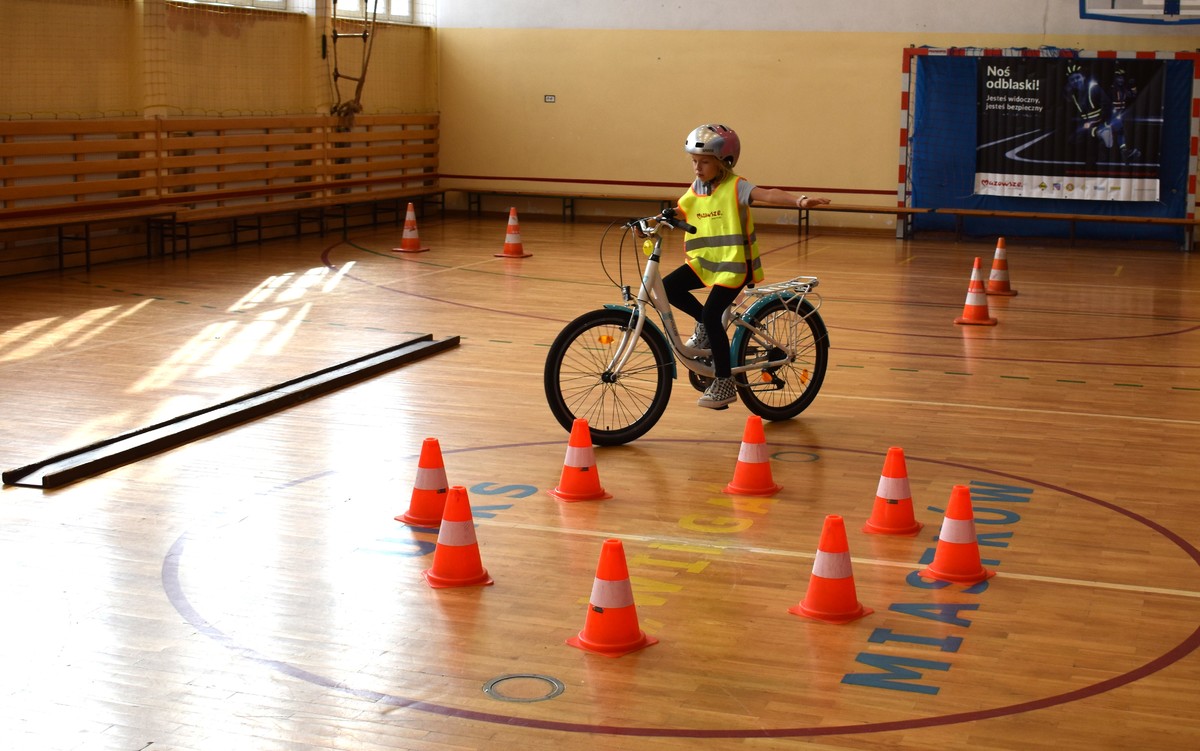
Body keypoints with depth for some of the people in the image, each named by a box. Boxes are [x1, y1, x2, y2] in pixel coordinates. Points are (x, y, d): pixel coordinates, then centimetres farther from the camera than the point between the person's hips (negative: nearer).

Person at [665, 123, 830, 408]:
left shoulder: (735, 187, -15)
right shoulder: (696, 189, 6)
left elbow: (767, 194, -31)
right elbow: (676, 214, 12)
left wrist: (799, 200, -48)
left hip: (734, 264, -7)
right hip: (704, 261, 7)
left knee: (711, 315, -15)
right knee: (669, 287, -10)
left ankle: (725, 385, -3)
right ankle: (705, 328, 15)